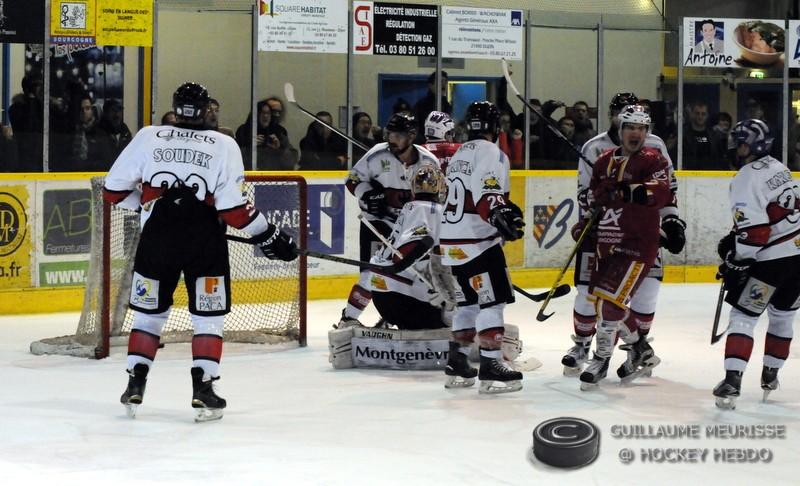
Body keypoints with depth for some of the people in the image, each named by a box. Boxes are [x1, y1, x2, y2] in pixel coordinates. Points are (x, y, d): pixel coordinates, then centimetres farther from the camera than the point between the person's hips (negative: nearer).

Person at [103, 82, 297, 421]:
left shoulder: (148, 137, 5)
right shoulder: (223, 145, 0)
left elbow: (114, 189, 8)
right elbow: (232, 207, -7)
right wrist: (268, 237, 3)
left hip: (157, 238, 2)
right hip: (204, 241, -2)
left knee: (150, 312, 17)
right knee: (208, 317, 10)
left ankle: (135, 384, 13)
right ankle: (202, 388, 2)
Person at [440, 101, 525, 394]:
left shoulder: (459, 155, 19)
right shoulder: (489, 152, -10)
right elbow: (487, 194, -24)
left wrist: (504, 207, 30)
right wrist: (502, 217, -36)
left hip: (452, 241, 9)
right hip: (476, 241, -9)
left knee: (470, 301, 17)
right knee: (493, 301, -6)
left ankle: (456, 365, 18)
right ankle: (491, 367, -10)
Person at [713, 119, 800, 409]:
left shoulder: (746, 178, -14)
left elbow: (755, 230, -21)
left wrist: (736, 263, -12)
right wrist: (735, 238, 20)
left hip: (774, 259, -8)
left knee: (743, 315, -4)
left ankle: (732, 382, -16)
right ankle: (770, 376, 31)